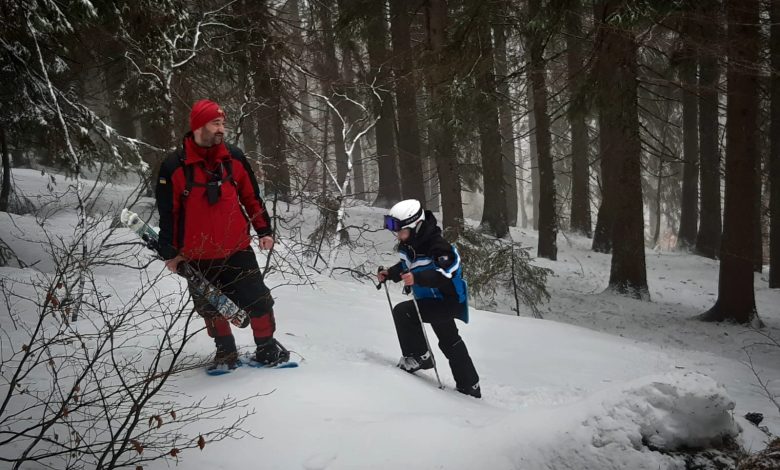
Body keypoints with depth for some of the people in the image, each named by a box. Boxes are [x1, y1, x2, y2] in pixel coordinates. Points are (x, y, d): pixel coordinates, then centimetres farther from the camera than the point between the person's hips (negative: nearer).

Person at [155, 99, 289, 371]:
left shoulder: (234, 158, 0)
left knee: (258, 300, 1)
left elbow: (251, 197, 10)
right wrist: (169, 252, 0)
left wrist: (264, 230, 6)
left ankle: (266, 346, 21)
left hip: (237, 249, 2)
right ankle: (225, 351, 32)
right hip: (198, 257, -1)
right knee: (212, 308, 13)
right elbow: (167, 212, -3)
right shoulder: (174, 166, -10)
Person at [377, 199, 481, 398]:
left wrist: (417, 278, -51)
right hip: (431, 299, 10)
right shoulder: (408, 244, -2)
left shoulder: (436, 246, -29)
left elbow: (445, 275, -41)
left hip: (448, 301, -10)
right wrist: (390, 274, -2)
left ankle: (419, 356, -8)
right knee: (449, 341, 21)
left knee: (402, 311, -22)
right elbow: (406, 267, 15)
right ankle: (469, 386, 35)